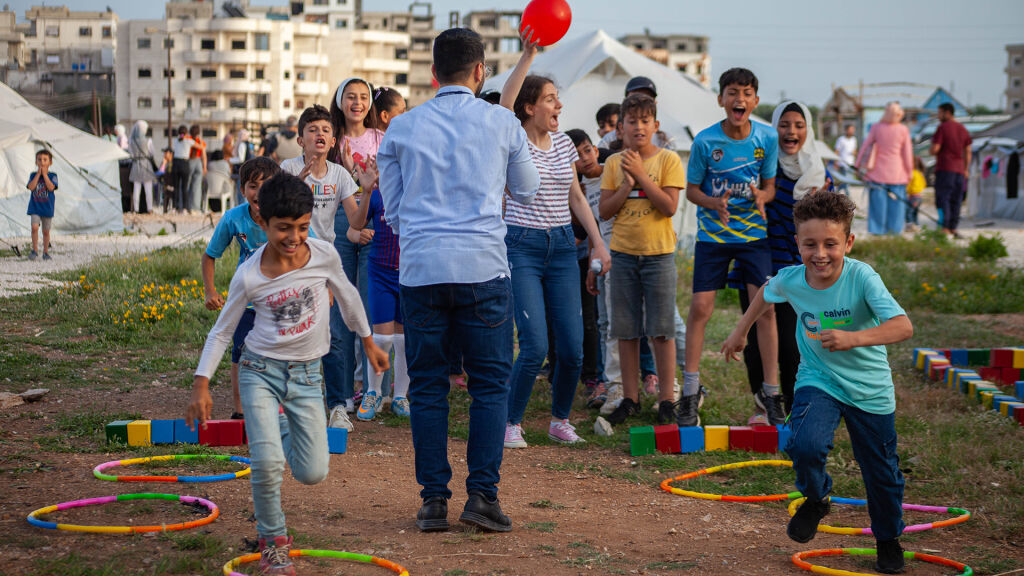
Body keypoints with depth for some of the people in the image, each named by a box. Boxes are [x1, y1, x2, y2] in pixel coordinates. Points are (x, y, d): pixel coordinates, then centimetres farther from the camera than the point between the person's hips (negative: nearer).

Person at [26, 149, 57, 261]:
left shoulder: (52, 176, -2)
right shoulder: (33, 175, 2)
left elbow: (51, 187, -19)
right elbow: (31, 187, -14)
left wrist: (44, 173, -15)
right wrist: (38, 174, -13)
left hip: (47, 207, 0)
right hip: (35, 207, 0)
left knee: (46, 231, 8)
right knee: (35, 227, -15)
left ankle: (46, 252, 20)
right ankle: (35, 250, -4)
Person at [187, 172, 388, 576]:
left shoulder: (324, 255, -9)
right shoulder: (248, 276, -14)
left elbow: (347, 297, 11)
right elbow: (221, 332, 0)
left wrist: (369, 343, 21)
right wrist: (201, 385, -4)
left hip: (306, 374, 2)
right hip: (260, 370, -2)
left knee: (312, 474, -1)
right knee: (266, 462, -21)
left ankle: (283, 430, 35)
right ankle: (273, 542, 3)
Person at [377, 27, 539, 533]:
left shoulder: (402, 127, 8)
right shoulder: (502, 123, 3)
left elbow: (392, 211, 14)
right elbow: (526, 192, 18)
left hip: (419, 268, 2)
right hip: (483, 265, -2)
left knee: (427, 386, 7)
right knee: (490, 383, 5)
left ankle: (433, 500, 7)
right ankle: (482, 494, -1)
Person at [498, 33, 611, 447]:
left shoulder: (564, 144, 10)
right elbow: (505, 103, -26)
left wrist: (598, 242, 10)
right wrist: (527, 55, -33)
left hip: (562, 246, 5)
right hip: (522, 246, -5)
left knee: (572, 348, 0)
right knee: (535, 346, -13)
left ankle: (560, 420, 21)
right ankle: (512, 424, 5)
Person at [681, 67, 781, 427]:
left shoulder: (767, 138, -4)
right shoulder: (705, 141, -10)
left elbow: (770, 186, 5)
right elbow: (692, 190, -2)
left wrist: (761, 197, -19)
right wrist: (715, 203, -23)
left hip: (754, 234, 1)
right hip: (712, 234, -1)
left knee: (765, 307, -6)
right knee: (700, 307, -5)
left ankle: (770, 392, 4)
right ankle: (691, 391, 7)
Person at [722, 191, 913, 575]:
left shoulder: (862, 278, -27)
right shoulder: (790, 280, -15)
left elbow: (903, 327, -38)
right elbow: (766, 294, 11)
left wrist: (853, 338, -52)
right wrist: (740, 331, 20)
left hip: (870, 389, -1)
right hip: (818, 381, 1)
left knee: (882, 474, 11)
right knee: (804, 445, -26)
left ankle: (888, 541, 39)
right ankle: (814, 500, 8)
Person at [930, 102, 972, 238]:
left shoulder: (942, 128, -7)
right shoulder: (963, 129, 13)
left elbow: (934, 149, -12)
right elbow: (968, 151, 14)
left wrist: (932, 149, 10)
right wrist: (965, 170, 20)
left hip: (944, 168, -6)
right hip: (959, 169, 6)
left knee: (943, 199, -7)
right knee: (955, 200, 7)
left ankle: (945, 229, -16)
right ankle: (953, 229, 6)